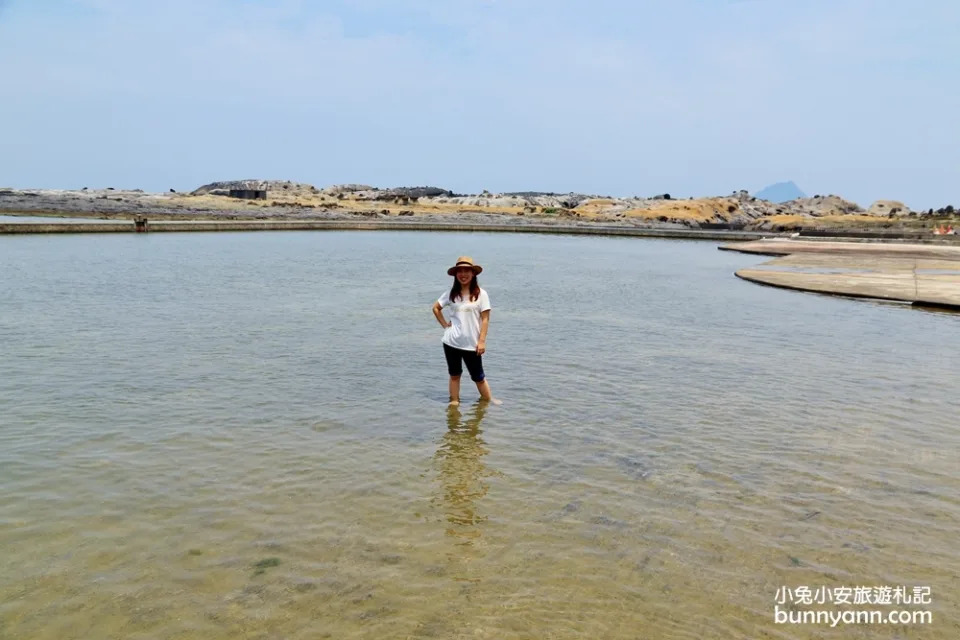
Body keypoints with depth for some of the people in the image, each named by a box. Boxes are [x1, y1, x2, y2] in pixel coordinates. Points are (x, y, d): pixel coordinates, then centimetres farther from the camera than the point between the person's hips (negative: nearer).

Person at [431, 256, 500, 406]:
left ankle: (489, 401, 19)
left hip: (472, 344, -2)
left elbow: (485, 319, -6)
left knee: (478, 376, 6)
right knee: (454, 375, 12)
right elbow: (436, 308, 17)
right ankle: (454, 402, 20)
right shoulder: (451, 294, 3)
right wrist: (444, 324, 5)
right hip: (451, 342, 3)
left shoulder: (481, 294, -5)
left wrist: (482, 341, -10)